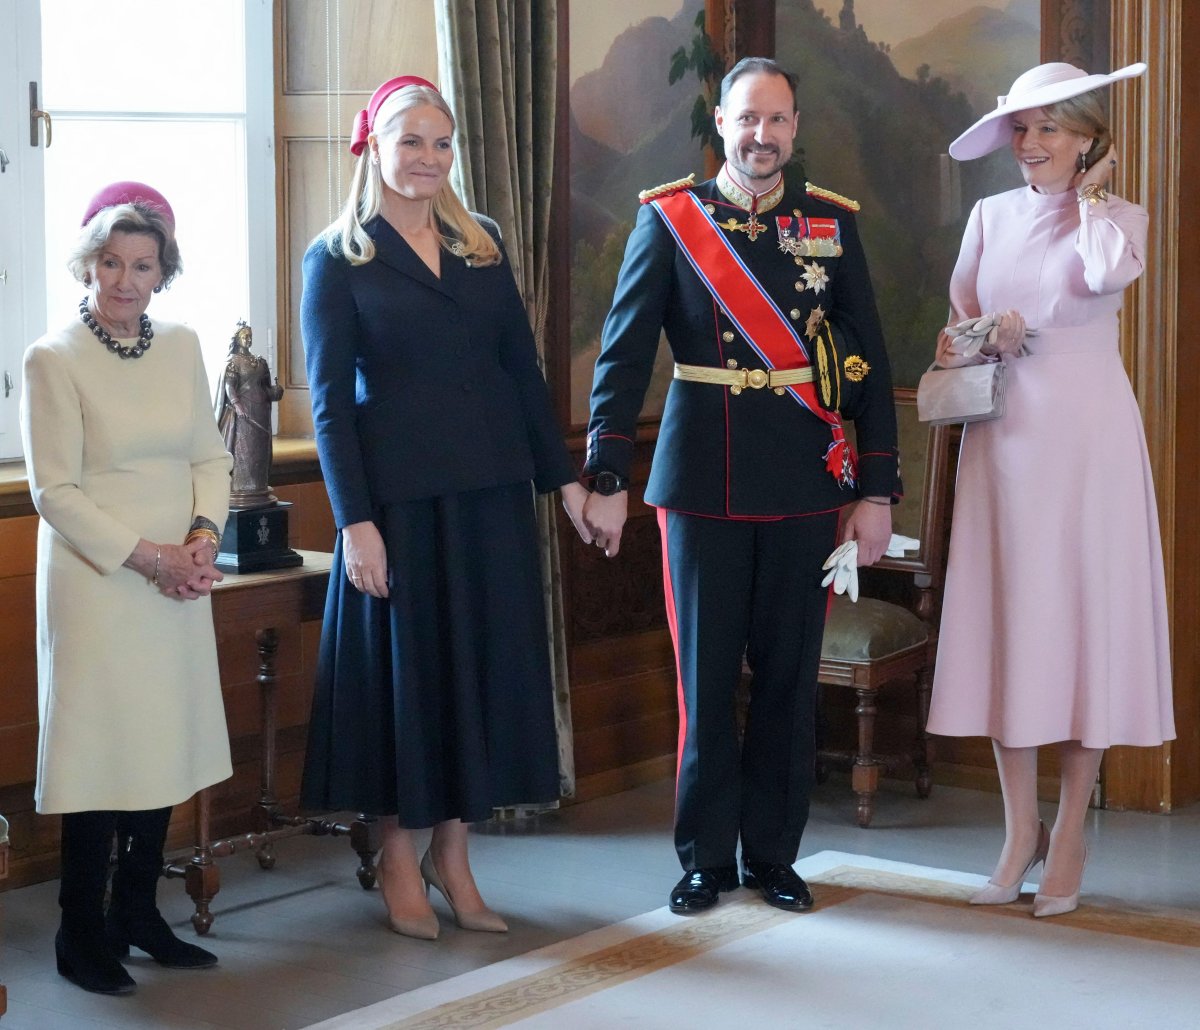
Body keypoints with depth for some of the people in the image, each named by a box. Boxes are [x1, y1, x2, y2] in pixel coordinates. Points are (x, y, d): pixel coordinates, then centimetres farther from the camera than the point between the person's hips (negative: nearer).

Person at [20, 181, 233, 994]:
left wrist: (203, 538, -7)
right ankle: (82, 935, 9)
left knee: (167, 744, 9)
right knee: (100, 747, -3)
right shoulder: (54, 360, -8)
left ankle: (138, 913, 22)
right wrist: (147, 556, -15)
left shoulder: (181, 346, 8)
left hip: (178, 582, 5)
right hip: (95, 582, -5)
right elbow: (56, 491, -10)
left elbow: (211, 455, 10)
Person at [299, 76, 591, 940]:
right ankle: (399, 855, 19)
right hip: (400, 494, -4)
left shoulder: (482, 242, 10)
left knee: (487, 664, 6)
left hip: (491, 487, 4)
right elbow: (330, 401, -6)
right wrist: (355, 521, -13)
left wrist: (563, 476, 7)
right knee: (407, 664, 4)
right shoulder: (338, 258, -2)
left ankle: (452, 853, 19)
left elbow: (523, 368, 11)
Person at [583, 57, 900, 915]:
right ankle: (706, 858, 17)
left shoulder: (834, 224, 6)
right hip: (703, 481, -1)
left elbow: (868, 361, 6)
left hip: (806, 483, 2)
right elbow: (624, 354, -1)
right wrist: (607, 479, -7)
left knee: (791, 676, 7)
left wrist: (877, 491, 1)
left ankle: (774, 853, 21)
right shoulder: (668, 219, 2)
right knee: (706, 678, 4)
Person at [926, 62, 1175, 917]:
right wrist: (962, 347, -5)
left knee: (1083, 616, 0)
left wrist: (1089, 193, -6)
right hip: (1004, 435, 3)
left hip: (1086, 437, -3)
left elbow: (1109, 273, -22)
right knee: (1007, 620, 3)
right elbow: (960, 315, 17)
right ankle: (1020, 830, 13)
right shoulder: (991, 215, 11)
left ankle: (1070, 835, 8)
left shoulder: (1119, 217, 1)